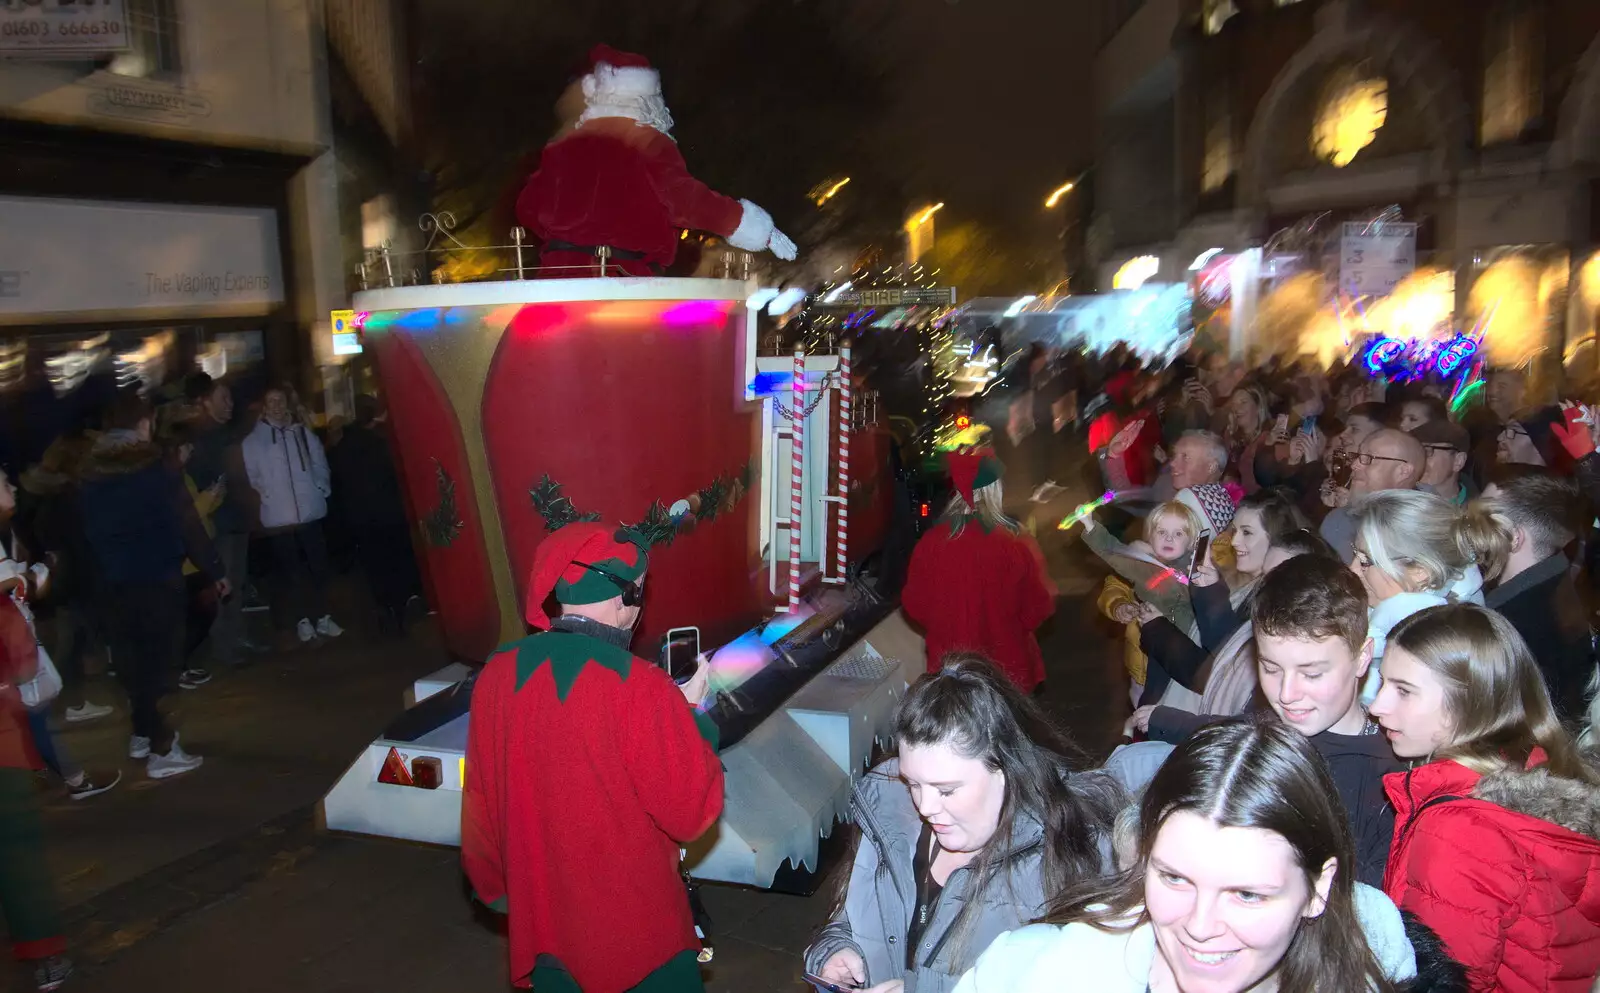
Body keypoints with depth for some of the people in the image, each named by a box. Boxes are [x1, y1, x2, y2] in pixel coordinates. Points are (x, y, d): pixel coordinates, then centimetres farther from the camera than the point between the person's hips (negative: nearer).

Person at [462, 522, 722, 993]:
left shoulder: (496, 676, -9)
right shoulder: (640, 689, -26)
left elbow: (481, 803, 3)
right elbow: (693, 812, -17)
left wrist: (495, 886, 19)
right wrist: (692, 712, -5)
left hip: (543, 923, 5)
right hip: (636, 931, -4)